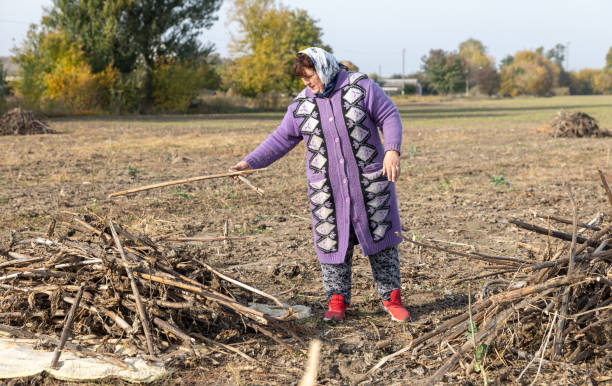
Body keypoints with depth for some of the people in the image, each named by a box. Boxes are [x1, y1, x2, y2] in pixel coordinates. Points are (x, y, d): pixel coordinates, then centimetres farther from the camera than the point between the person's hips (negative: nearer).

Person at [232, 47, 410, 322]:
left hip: (369, 181, -2)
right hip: (326, 189, 2)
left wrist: (392, 150, -18)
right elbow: (281, 139, 9)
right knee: (332, 241, 2)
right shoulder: (301, 105, 5)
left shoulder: (360, 87, -3)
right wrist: (250, 162, 2)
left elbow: (389, 116, -3)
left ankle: (391, 297, 17)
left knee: (380, 238, 5)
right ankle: (337, 300, 16)